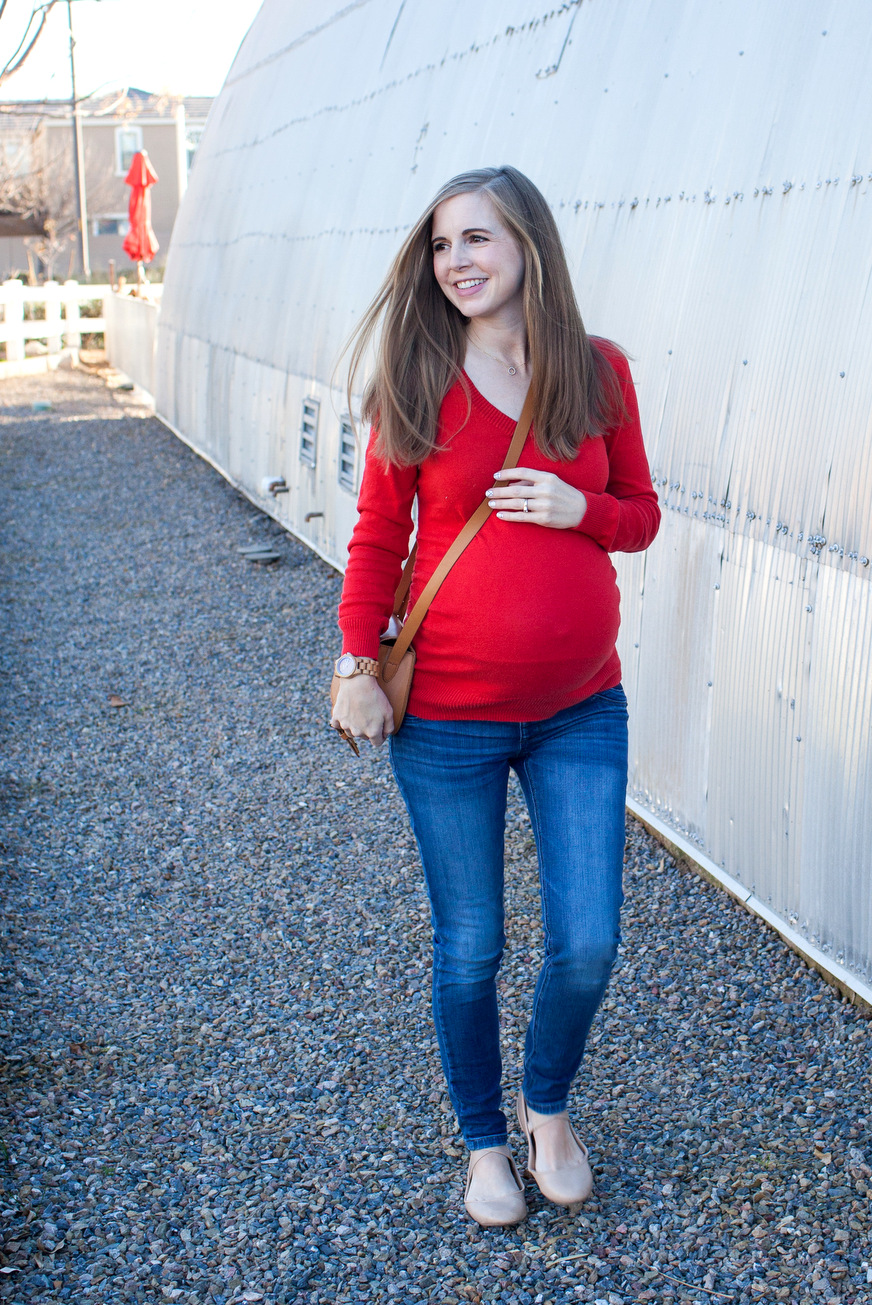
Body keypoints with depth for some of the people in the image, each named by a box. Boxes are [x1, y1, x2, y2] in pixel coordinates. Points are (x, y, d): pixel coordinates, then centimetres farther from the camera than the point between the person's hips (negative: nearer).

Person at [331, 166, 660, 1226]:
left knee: (588, 944, 5)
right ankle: (484, 1140, 34)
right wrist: (358, 665, -6)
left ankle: (548, 1106, 35)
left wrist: (578, 508, -13)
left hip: (581, 709, 2)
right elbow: (378, 533, -1)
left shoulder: (598, 372, 0)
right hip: (448, 718, -2)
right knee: (469, 951, 9)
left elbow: (640, 514, 8)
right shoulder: (419, 379, -5)